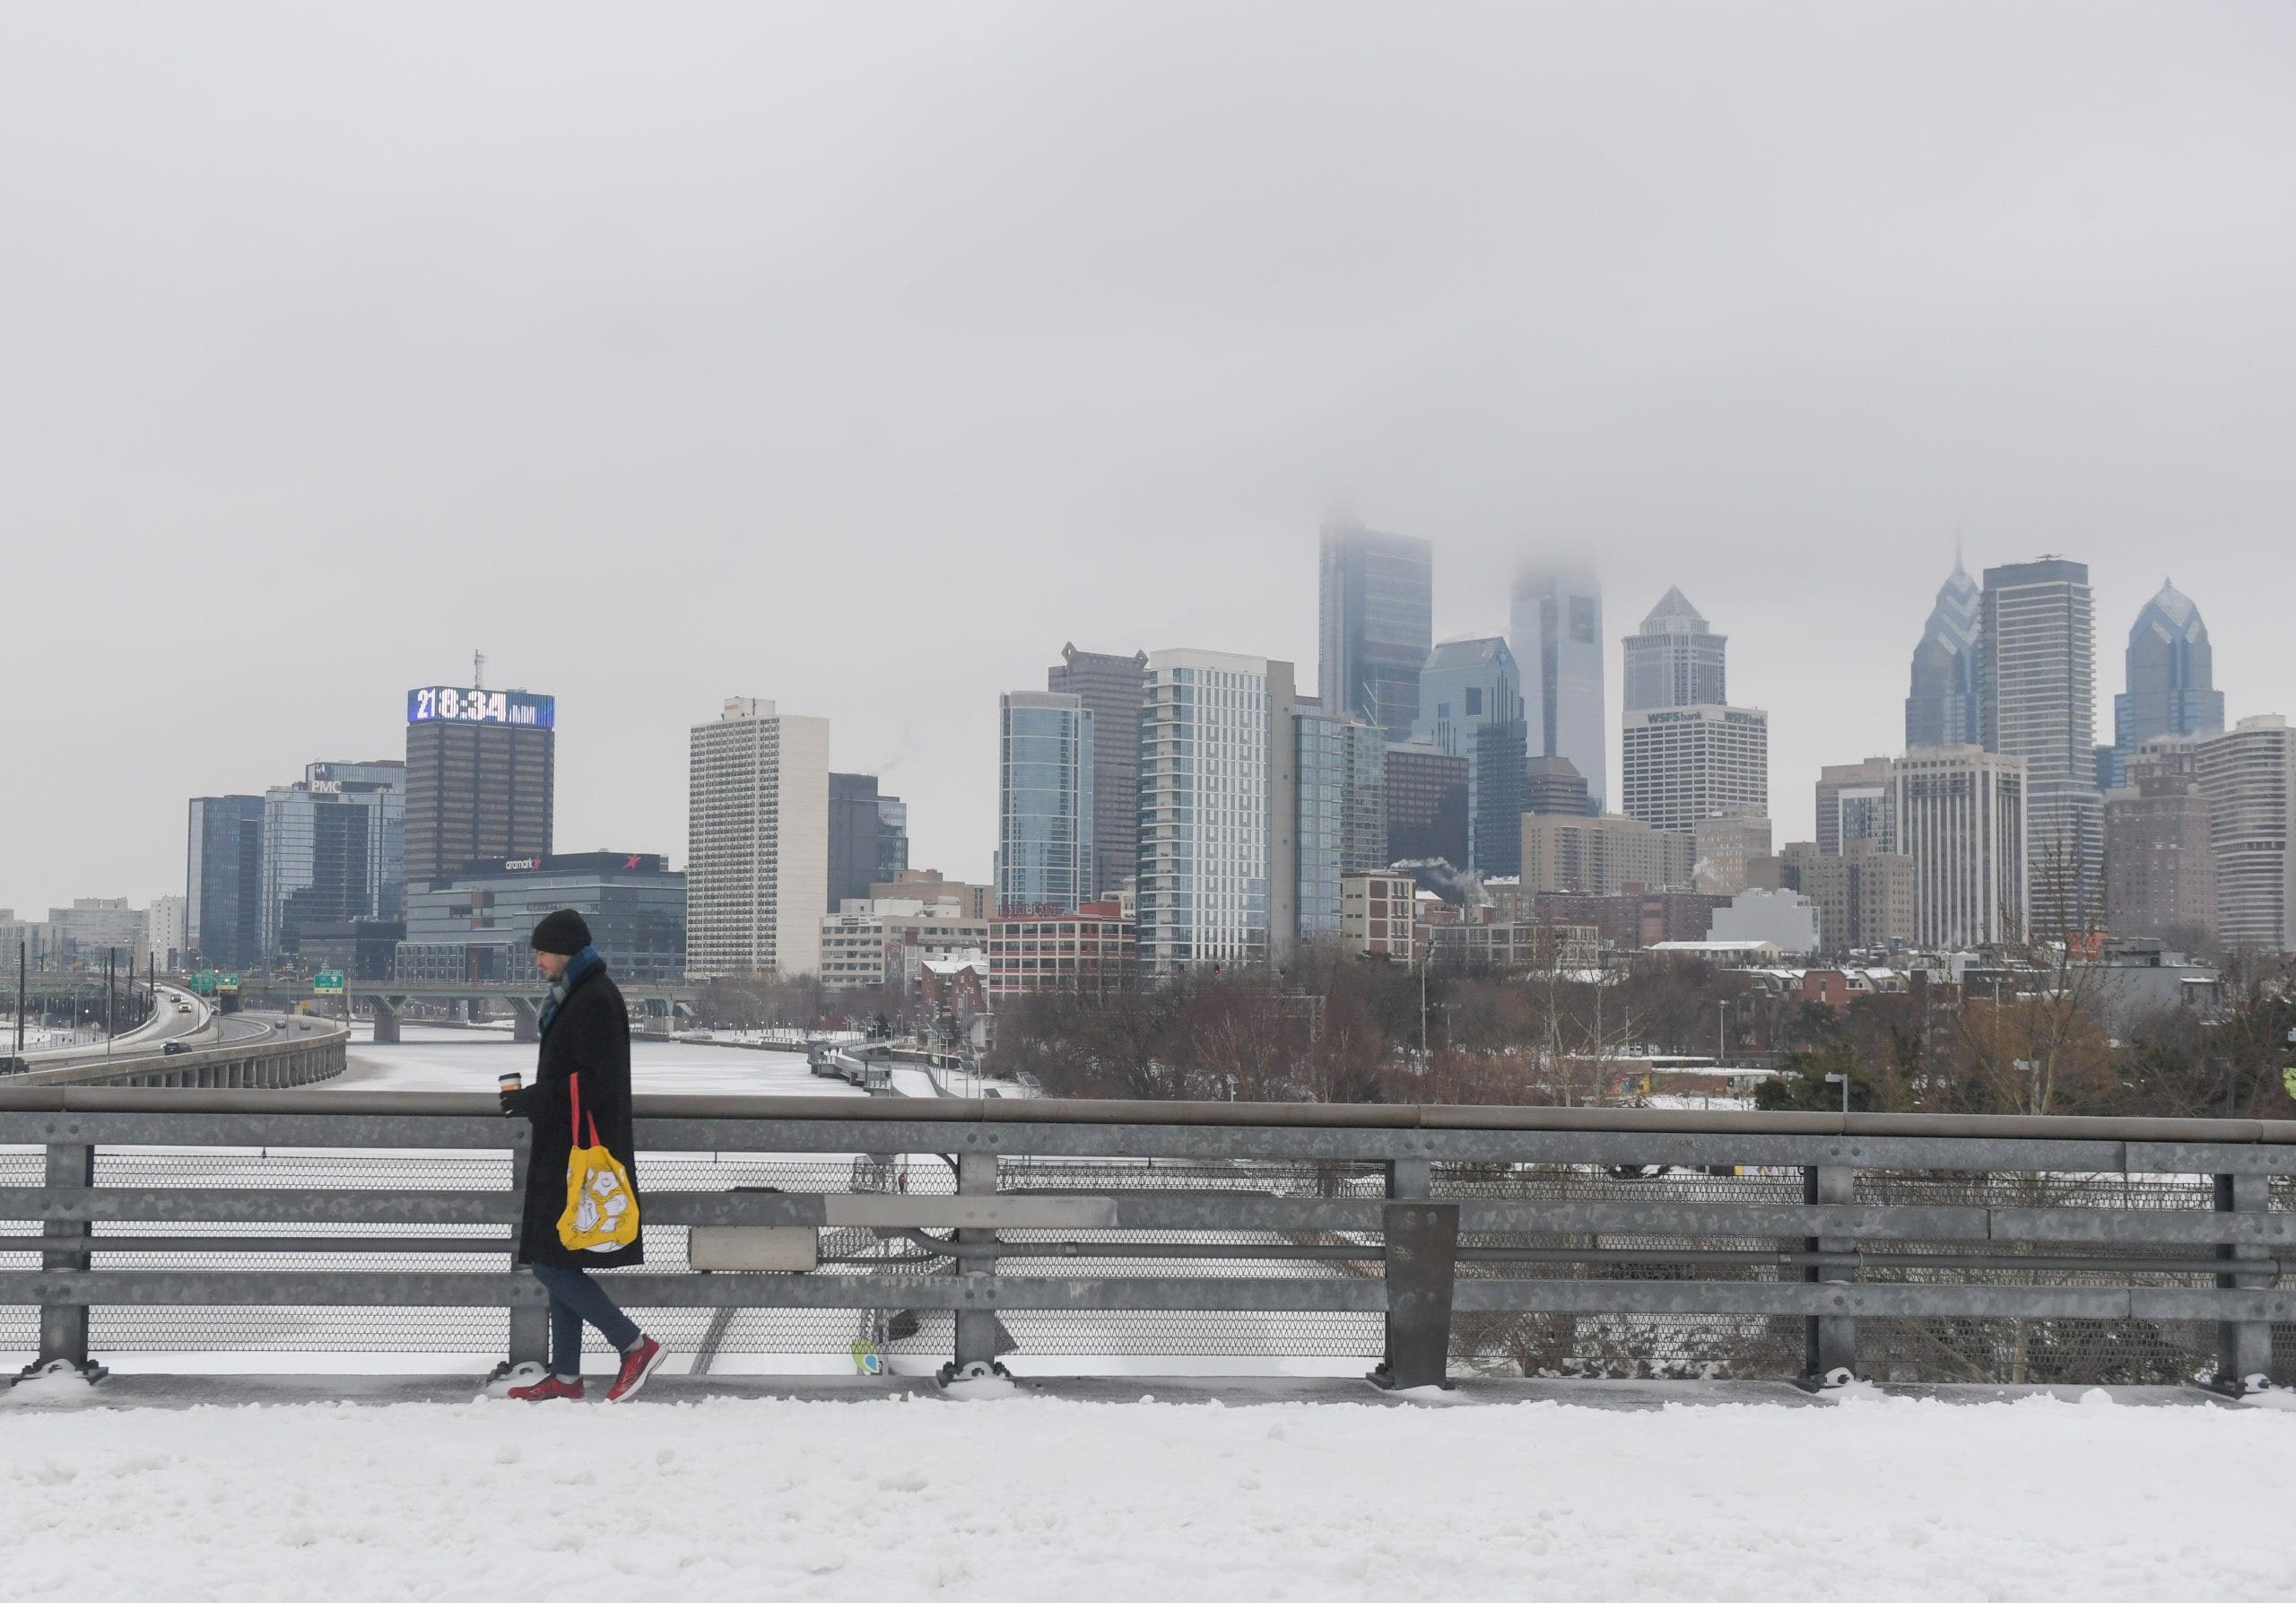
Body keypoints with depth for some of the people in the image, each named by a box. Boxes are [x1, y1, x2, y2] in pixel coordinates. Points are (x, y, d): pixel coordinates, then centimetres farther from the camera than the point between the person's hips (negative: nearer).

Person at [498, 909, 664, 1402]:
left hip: (580, 1154, -10)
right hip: (565, 1150, 10)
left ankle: (636, 1345, -3)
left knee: (551, 1262, -10)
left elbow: (598, 1082, -21)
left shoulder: (596, 999, -15)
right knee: (557, 1265, 12)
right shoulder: (575, 995, 16)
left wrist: (534, 1099, -18)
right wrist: (533, 1100, 13)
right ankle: (565, 1376, 17)